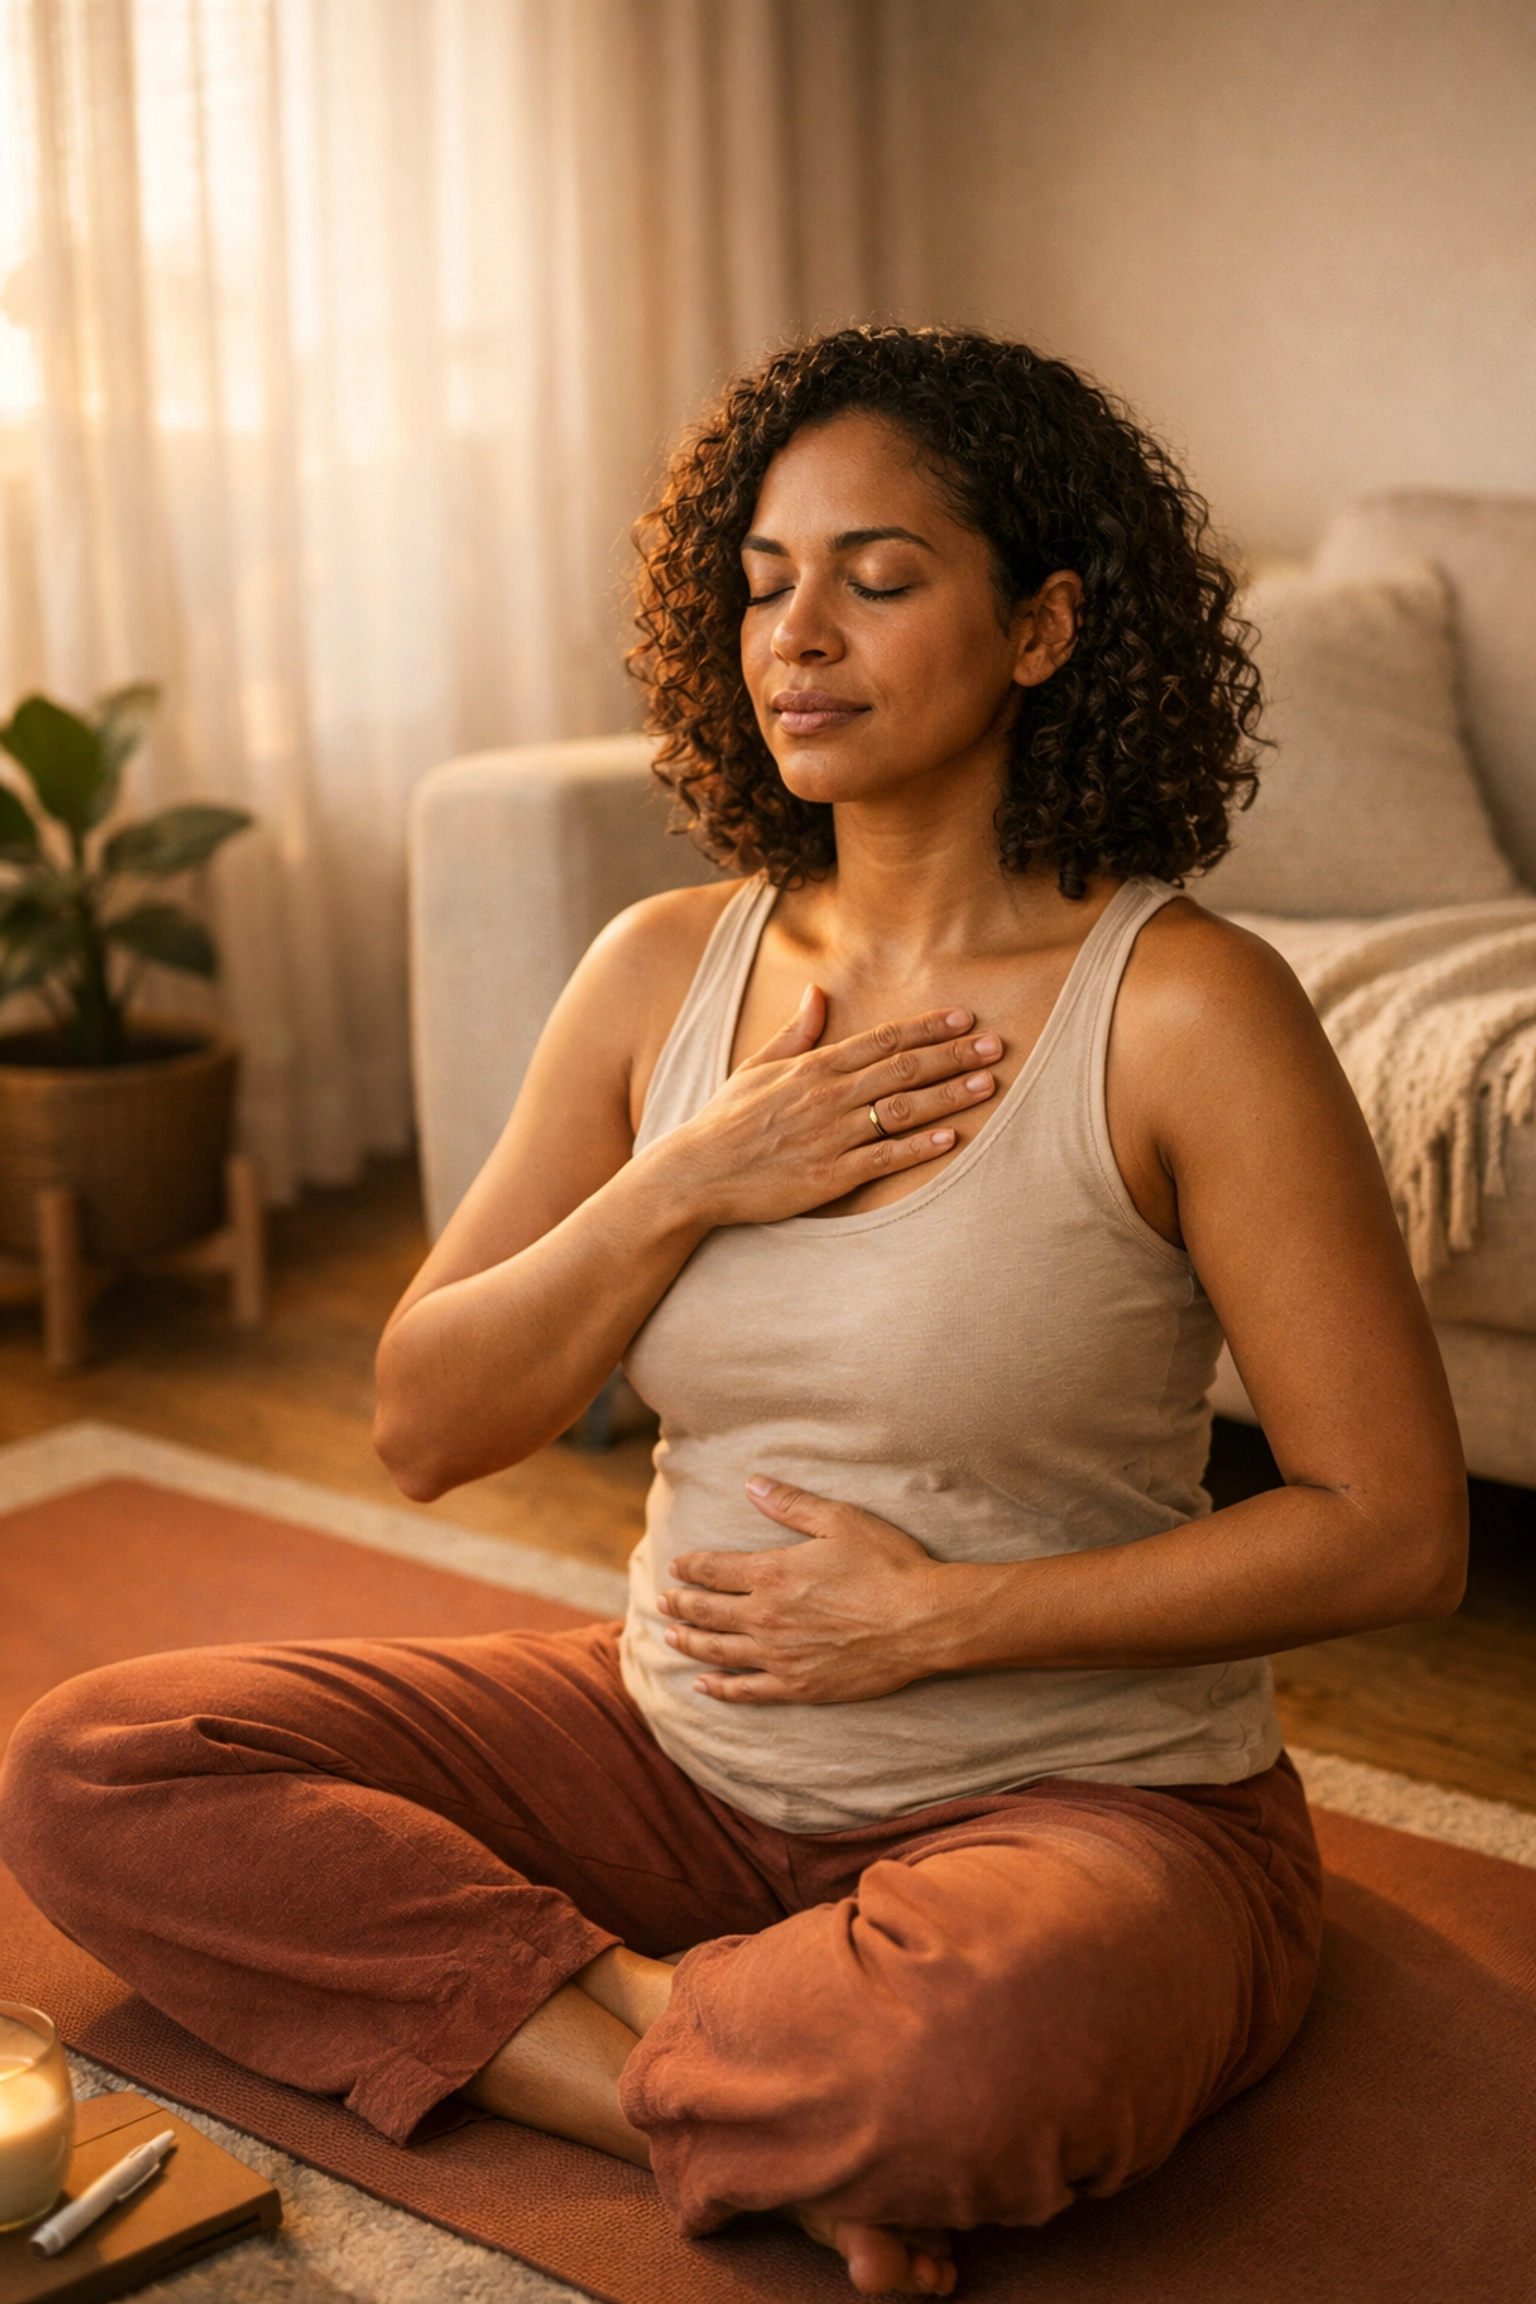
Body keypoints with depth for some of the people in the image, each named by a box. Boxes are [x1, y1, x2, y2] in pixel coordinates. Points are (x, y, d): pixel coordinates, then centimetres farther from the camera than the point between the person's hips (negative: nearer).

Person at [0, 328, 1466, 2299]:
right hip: (682, 1749, 6)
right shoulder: (663, 971, 2)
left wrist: (947, 1617, -16)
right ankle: (787, 2121, -12)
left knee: (969, 2053, -41)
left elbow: (1396, 1526, -13)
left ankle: (566, 2023, -8)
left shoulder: (1184, 1009, -13)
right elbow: (424, 1430, 1)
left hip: (1079, 1798, -5)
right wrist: (689, 1184, -13)